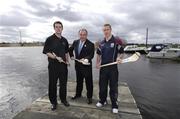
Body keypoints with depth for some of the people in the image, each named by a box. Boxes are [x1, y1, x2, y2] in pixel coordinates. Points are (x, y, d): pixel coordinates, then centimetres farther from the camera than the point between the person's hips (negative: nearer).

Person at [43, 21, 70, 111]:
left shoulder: (64, 40, 10)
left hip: (63, 65, 4)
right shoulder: (50, 39, -5)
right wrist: (56, 58, -19)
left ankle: (63, 99, 31)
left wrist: (67, 61, 8)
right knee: (53, 84, 6)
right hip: (53, 65, -4)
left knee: (63, 83, 13)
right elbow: (46, 52, -9)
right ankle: (53, 102, 23)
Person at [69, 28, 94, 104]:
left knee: (89, 82, 5)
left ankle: (89, 97, 22)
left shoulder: (90, 44, -10)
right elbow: (70, 49, 23)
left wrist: (86, 59, -34)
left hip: (87, 66, -5)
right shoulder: (75, 42, 6)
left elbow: (91, 55, -18)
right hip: (78, 65, 5)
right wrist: (71, 56, 11)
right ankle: (78, 94, 39)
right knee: (79, 81, 20)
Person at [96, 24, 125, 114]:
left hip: (113, 67, -4)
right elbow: (99, 54, 17)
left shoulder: (117, 41, -5)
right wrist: (97, 63, 5)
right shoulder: (101, 43, 10)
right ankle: (102, 101, 35)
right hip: (103, 67, 5)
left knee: (113, 86, 4)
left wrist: (119, 58, -22)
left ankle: (114, 105, 20)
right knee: (102, 85, 14)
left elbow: (121, 52, -1)